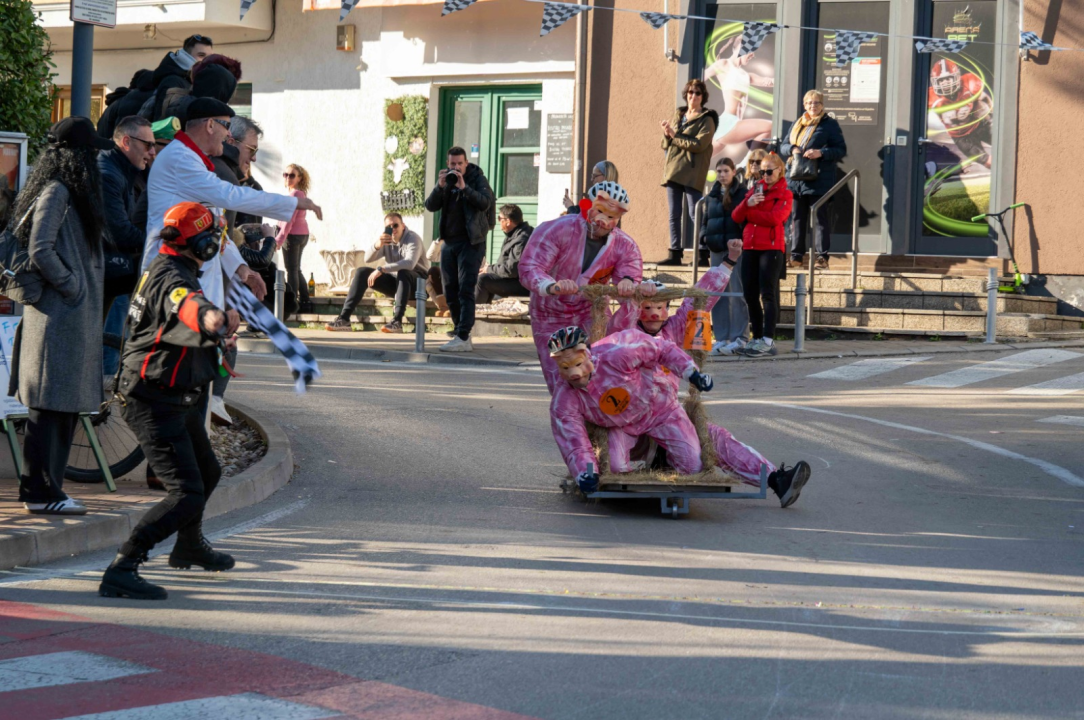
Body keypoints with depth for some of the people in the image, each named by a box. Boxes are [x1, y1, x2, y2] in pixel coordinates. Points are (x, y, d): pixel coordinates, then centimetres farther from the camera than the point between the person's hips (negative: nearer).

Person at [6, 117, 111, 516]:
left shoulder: (68, 193, 17)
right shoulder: (56, 192, -13)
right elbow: (40, 251, -20)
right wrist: (71, 286, -12)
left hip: (74, 316, 10)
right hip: (59, 315, -10)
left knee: (63, 408, 12)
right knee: (52, 405, -6)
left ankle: (42, 489, 17)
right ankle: (41, 493, -2)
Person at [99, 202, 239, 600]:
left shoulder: (168, 269, 9)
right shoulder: (171, 280, -24)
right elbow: (185, 306, -50)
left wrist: (222, 325, 50)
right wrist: (211, 318, -71)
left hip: (177, 399, 11)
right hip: (154, 403, -11)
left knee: (208, 472, 28)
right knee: (187, 493, -19)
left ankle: (189, 546, 52)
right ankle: (121, 571, -22)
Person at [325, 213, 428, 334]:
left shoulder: (412, 238, -16)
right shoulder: (385, 240, 3)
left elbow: (410, 263, -34)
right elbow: (368, 259, -8)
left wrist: (381, 269, -37)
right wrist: (377, 246, -31)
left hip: (417, 283, -6)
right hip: (395, 282, 6)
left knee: (402, 272, -39)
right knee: (362, 272, -8)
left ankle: (397, 321, -46)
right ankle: (344, 319, -17)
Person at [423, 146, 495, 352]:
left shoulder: (478, 179, -1)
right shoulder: (446, 181, 11)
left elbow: (485, 203, -17)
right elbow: (430, 206, 1)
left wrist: (464, 188, -26)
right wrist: (440, 187, -15)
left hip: (471, 242, -6)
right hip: (449, 241, 6)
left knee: (465, 290, -13)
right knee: (450, 292, 8)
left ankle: (463, 338, -18)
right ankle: (462, 333, 17)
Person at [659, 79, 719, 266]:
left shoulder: (706, 120, -1)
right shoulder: (678, 115, 17)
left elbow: (699, 144, -15)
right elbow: (666, 144, 16)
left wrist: (675, 136, -11)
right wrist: (667, 134, -6)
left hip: (692, 174, -6)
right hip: (673, 171, 6)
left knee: (695, 214, -9)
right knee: (674, 215, 5)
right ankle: (675, 254, 8)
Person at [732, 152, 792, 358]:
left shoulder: (784, 194, 2)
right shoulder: (755, 190, 18)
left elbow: (774, 218, -15)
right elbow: (736, 216, 9)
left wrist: (748, 213, -6)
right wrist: (747, 204, -11)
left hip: (771, 248, -6)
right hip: (750, 248, 6)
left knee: (768, 294, -11)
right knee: (750, 295, 5)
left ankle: (768, 341, -15)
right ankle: (757, 339, 12)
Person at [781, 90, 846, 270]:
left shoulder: (830, 124, 1)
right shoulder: (797, 124, 18)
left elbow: (841, 150, -3)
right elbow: (783, 146, 18)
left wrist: (821, 153, -18)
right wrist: (792, 149, -5)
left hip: (818, 179, -6)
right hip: (796, 179, 6)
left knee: (820, 218, -5)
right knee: (798, 218, 8)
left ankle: (822, 257, -5)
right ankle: (796, 256, 13)